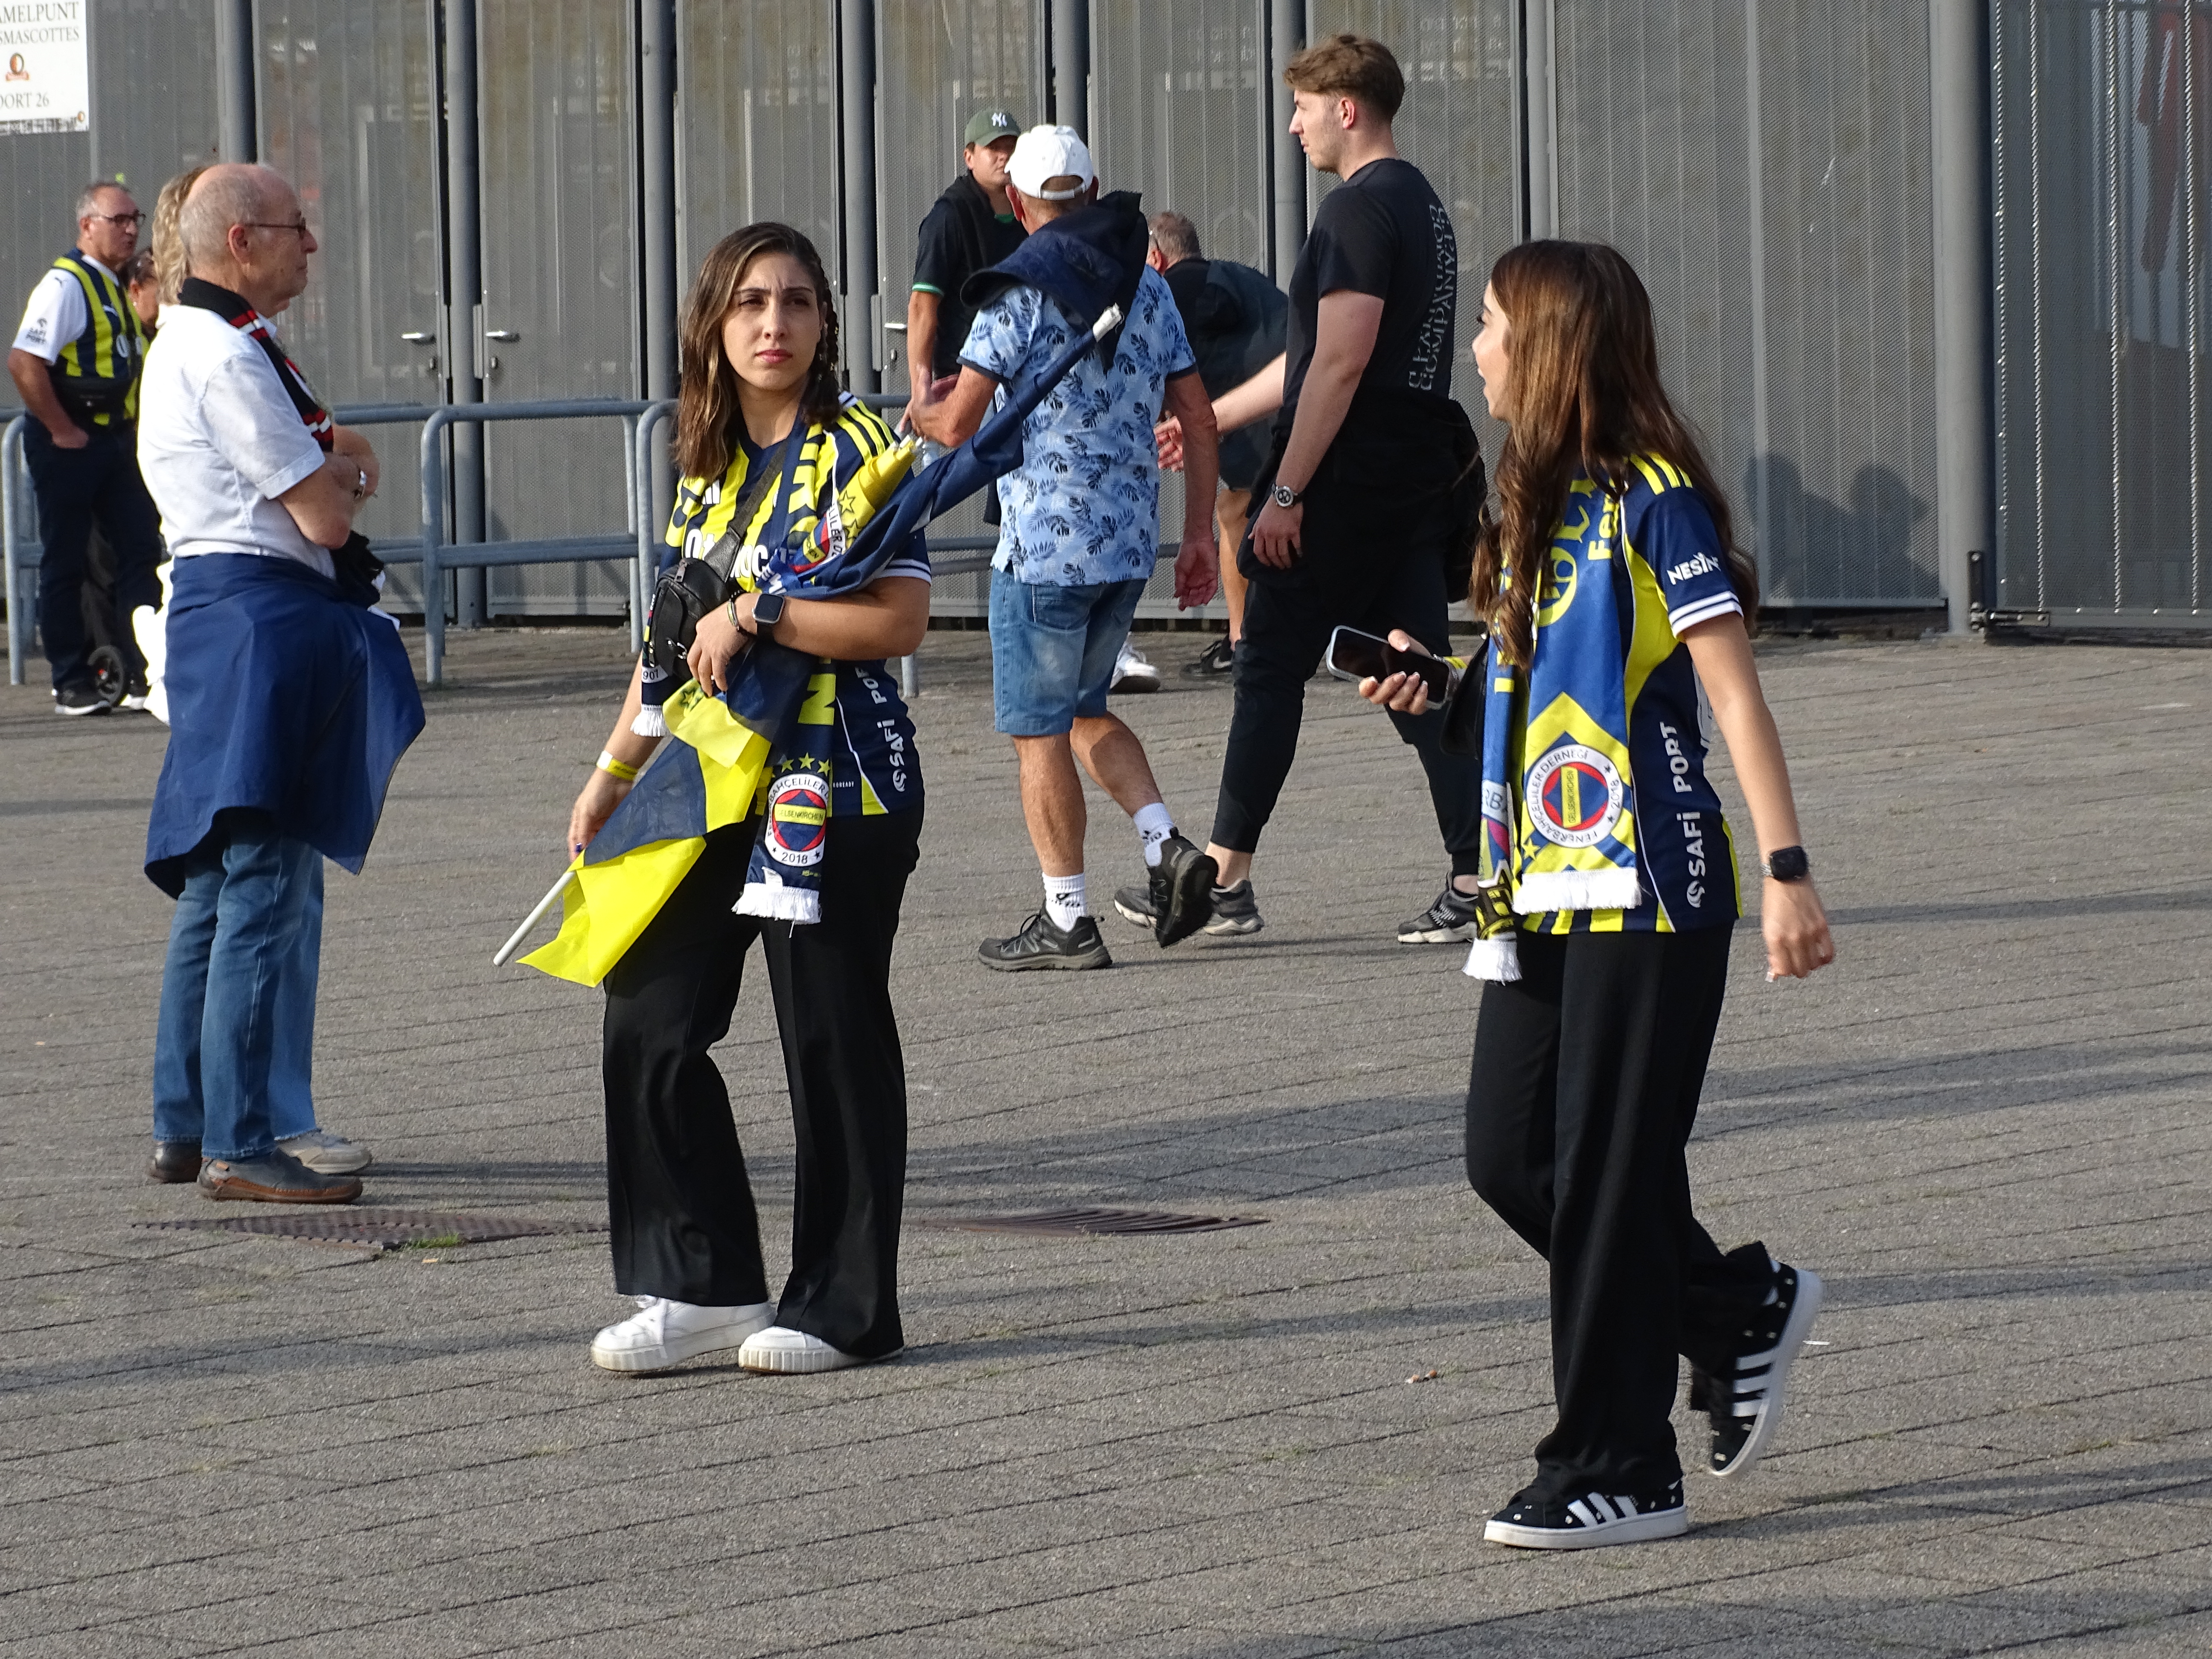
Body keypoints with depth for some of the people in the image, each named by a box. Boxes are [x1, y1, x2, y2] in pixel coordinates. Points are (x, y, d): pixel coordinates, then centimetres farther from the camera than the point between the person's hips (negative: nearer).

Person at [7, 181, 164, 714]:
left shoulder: (119, 288, 13)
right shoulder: (65, 284, -14)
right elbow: (24, 363, -23)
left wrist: (133, 427, 12)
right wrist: (62, 431, -18)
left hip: (115, 442, 8)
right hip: (69, 445, -8)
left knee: (141, 551, 4)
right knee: (65, 564, 0)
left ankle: (141, 670, 7)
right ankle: (72, 685, 5)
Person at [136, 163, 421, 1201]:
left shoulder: (192, 342, 18)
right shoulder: (226, 357, -15)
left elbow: (328, 479, 23)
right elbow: (327, 516, -16)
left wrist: (333, 464, 2)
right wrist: (345, 471, 5)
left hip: (218, 611, 11)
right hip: (264, 619, -11)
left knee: (218, 884, 15)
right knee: (264, 888, -10)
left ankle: (186, 1125, 20)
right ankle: (243, 1142, -9)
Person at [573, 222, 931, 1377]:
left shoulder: (854, 449, -7)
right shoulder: (707, 461, 14)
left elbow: (899, 619, -17)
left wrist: (753, 616, -18)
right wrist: (615, 772, 20)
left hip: (838, 783, -7)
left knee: (832, 1042, -1)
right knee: (649, 1023, 3)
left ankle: (842, 1306, 8)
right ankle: (705, 1284, 12)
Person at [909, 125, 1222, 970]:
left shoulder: (1019, 292, -11)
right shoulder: (1149, 288, 8)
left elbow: (959, 423, -15)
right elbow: (1198, 419, 9)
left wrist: (923, 413, 9)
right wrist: (1199, 534, 14)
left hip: (1044, 543, -7)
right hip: (1131, 542, 7)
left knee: (1038, 730, 2)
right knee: (1085, 709, 22)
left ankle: (1065, 920, 3)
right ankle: (1166, 845, 3)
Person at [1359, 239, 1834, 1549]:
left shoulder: (1652, 500, -12)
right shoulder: (1542, 500, 14)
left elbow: (1733, 691, -15)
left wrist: (1787, 870, -19)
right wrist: (1439, 684, 9)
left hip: (1648, 888, -9)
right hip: (1548, 887, 9)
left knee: (1609, 1174, -4)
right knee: (1510, 1156, 8)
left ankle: (1619, 1474, 3)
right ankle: (1742, 1313, 25)